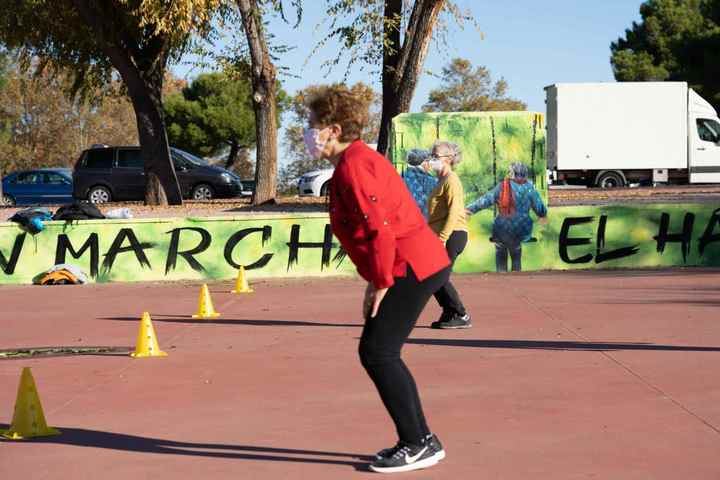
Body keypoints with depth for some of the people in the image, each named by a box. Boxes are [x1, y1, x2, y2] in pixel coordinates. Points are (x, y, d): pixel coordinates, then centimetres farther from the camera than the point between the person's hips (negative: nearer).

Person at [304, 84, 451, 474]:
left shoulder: (352, 166, -14)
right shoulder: (359, 160, 19)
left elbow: (379, 227, -22)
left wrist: (380, 283, -17)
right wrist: (377, 278, 19)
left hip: (411, 268, -11)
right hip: (419, 263, 11)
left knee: (377, 352, -8)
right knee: (380, 353, 13)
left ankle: (417, 445, -2)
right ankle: (421, 440, 18)